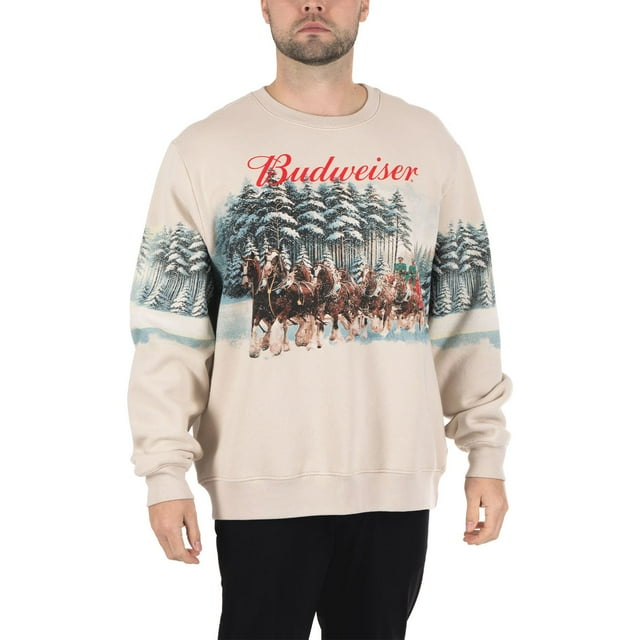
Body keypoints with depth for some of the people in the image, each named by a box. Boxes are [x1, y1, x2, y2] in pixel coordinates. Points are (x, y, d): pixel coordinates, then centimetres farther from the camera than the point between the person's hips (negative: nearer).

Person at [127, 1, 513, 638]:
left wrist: (487, 453, 5)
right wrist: (165, 471, -7)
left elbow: (466, 307, 8)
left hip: (398, 479, 2)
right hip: (260, 482, -2)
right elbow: (170, 323, -2)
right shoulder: (204, 150, 0)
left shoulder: (429, 143, 7)